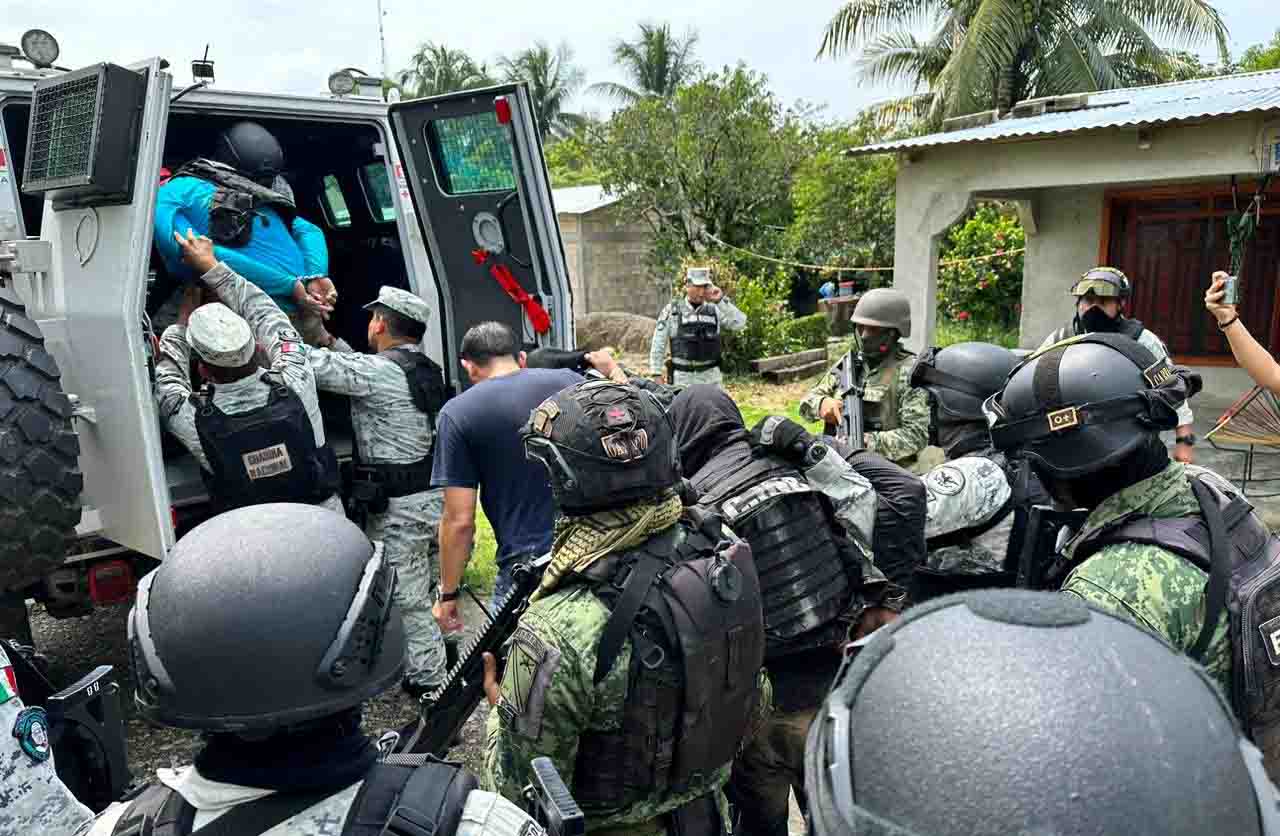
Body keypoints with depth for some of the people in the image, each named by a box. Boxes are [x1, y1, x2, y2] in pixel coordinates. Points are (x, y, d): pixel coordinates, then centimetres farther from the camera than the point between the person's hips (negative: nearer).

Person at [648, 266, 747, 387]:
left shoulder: (715, 310, 6)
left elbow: (740, 323, -8)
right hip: (682, 377, -2)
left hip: (711, 376, 2)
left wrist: (721, 300, -13)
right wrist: (657, 373, -4)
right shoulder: (671, 310, 1)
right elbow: (658, 344, 2)